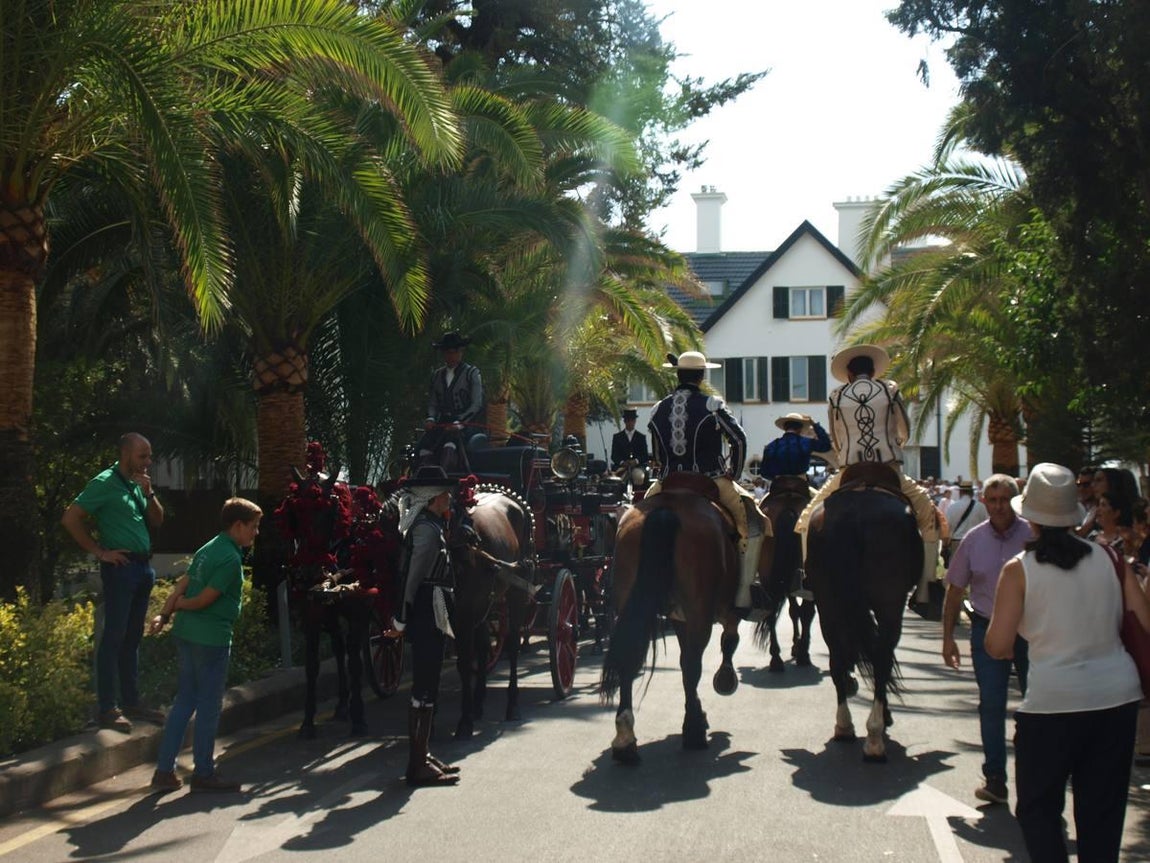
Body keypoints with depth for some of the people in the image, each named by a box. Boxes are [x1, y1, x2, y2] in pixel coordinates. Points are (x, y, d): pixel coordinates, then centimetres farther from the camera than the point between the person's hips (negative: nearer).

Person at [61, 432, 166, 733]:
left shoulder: (138, 483, 13)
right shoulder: (105, 483, -10)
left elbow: (157, 521, 16)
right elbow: (70, 519, -13)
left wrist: (148, 493, 0)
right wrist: (99, 551, -11)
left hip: (144, 566, 8)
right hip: (121, 566, -8)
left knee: (132, 638, 13)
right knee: (114, 637, -5)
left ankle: (131, 701, 20)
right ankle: (106, 708, -1)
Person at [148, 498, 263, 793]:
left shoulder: (208, 549, 13)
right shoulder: (231, 558, -16)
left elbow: (181, 586, 7)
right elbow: (204, 599, -17)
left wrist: (164, 614, -1)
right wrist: (177, 607, 0)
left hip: (187, 633, 9)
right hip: (212, 636, -9)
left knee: (185, 700, 14)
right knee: (209, 705, 2)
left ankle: (165, 771, 15)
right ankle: (203, 773, 11)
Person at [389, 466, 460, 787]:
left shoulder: (428, 525, 15)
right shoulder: (428, 529, -16)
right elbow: (411, 576, -20)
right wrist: (401, 619, -18)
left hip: (429, 618, 11)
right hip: (428, 617, -11)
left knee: (425, 688, 16)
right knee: (424, 691, -6)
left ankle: (422, 756, 25)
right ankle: (418, 766, -2)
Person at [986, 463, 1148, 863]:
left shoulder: (1019, 570, -8)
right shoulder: (1108, 557, 0)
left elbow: (997, 647, -9)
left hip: (1054, 700, -3)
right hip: (1117, 695, 4)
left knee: (1038, 808, 13)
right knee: (1103, 811, 14)